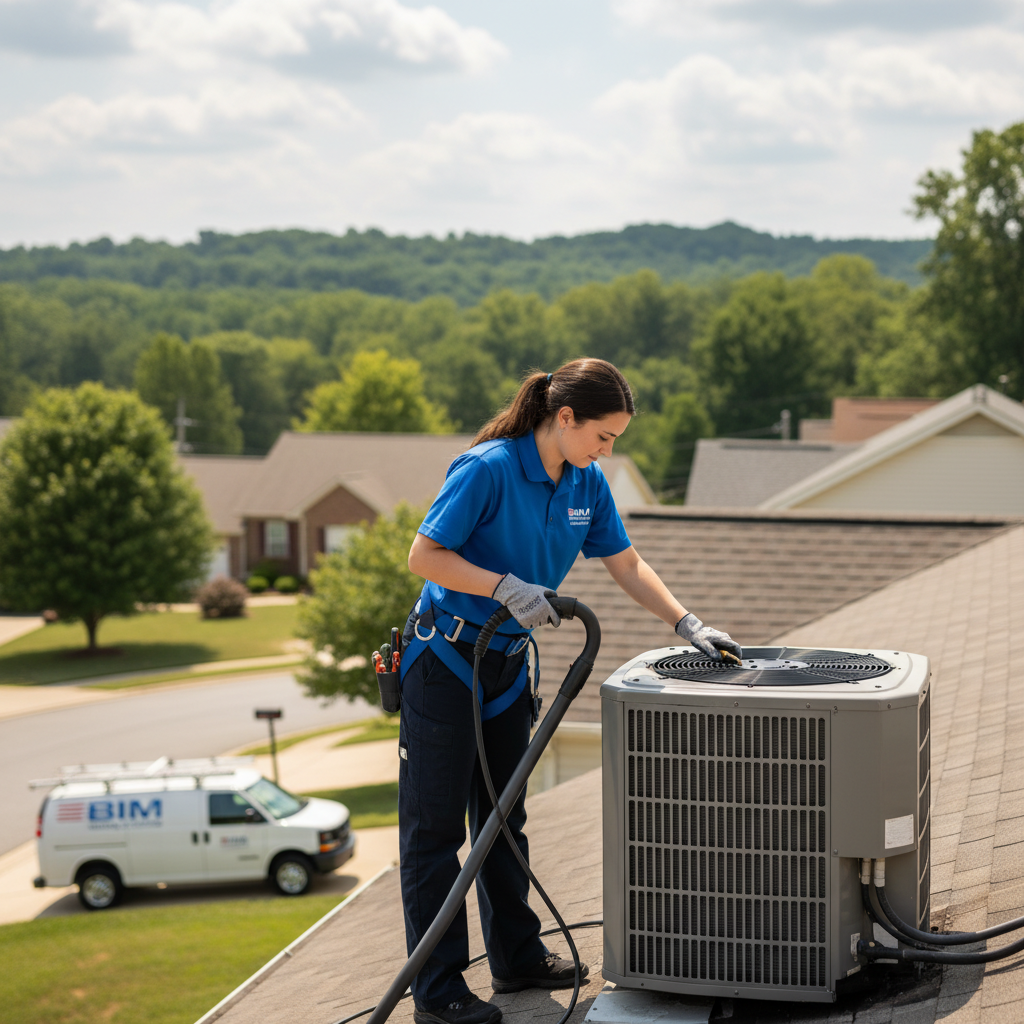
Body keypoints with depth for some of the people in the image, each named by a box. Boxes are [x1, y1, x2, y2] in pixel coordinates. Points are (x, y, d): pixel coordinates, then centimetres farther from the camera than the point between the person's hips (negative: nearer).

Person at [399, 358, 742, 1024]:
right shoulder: (488, 469, -21)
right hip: (445, 661, -8)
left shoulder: (587, 484, 1)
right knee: (436, 825, -2)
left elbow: (627, 565, 7)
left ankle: (517, 957, 30)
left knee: (504, 816, 18)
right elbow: (425, 556, -20)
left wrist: (689, 625, -2)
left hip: (506, 662, 8)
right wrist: (508, 586, -27)